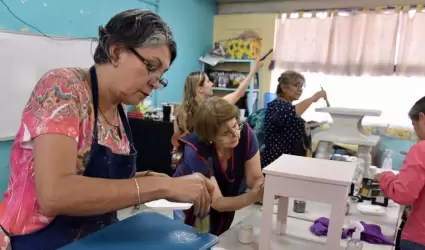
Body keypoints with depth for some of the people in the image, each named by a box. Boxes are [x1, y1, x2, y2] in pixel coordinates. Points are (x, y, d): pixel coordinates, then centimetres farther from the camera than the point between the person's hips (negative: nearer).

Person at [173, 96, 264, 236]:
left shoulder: (245, 133, -26)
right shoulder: (196, 150, -35)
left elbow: (254, 179, -18)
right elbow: (217, 202, -34)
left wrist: (264, 188, -41)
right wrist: (254, 196, -50)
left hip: (226, 202, 4)